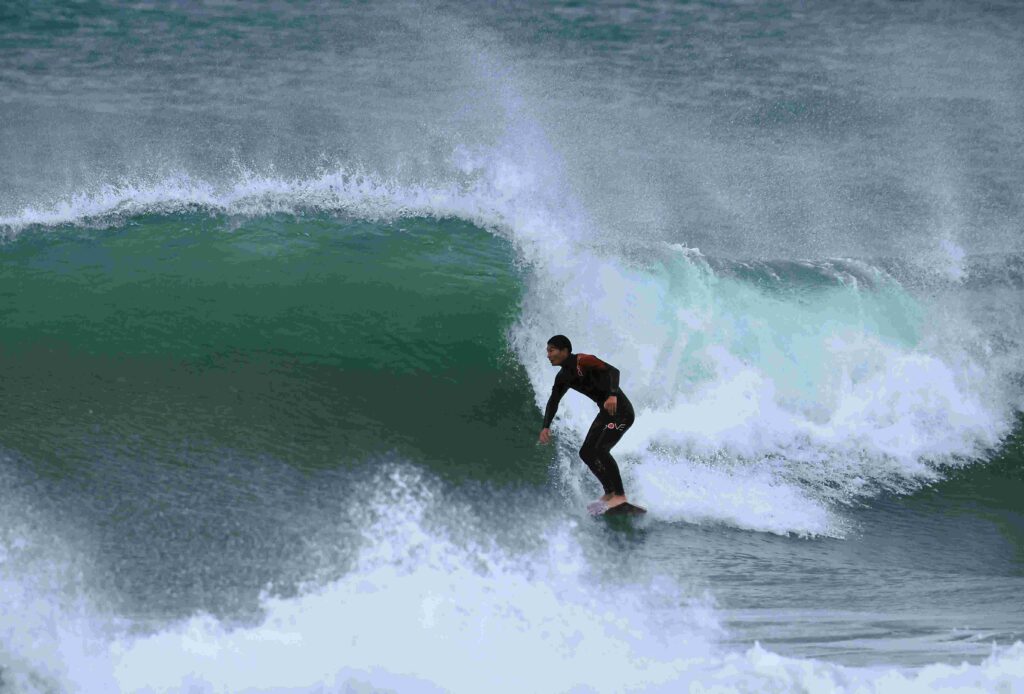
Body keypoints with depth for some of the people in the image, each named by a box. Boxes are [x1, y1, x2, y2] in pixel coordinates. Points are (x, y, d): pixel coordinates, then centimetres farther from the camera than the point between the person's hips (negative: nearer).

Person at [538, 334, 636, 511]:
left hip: (620, 410, -10)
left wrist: (612, 395, -44)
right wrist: (546, 426, 8)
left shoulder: (583, 361, -17)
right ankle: (609, 493, 16)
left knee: (599, 450, -23)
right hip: (606, 412, 10)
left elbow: (613, 371, -28)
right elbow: (553, 401, 20)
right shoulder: (563, 377, 10)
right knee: (586, 452, 8)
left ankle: (620, 496, -21)